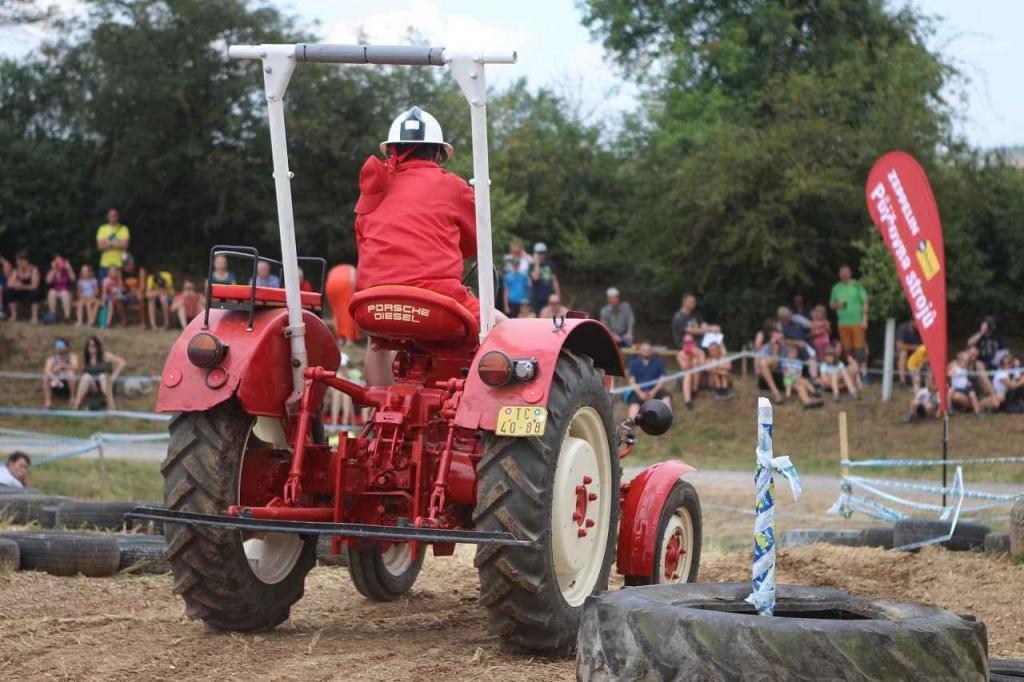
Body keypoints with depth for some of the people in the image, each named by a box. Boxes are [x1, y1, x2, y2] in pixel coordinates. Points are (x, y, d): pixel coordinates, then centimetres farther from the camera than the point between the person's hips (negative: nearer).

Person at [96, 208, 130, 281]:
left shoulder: (123, 229, 4)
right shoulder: (102, 229, 7)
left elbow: (125, 245, -8)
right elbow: (100, 246, -3)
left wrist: (109, 244, -7)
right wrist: (117, 244, -8)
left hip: (119, 264, -1)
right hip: (105, 264, 1)